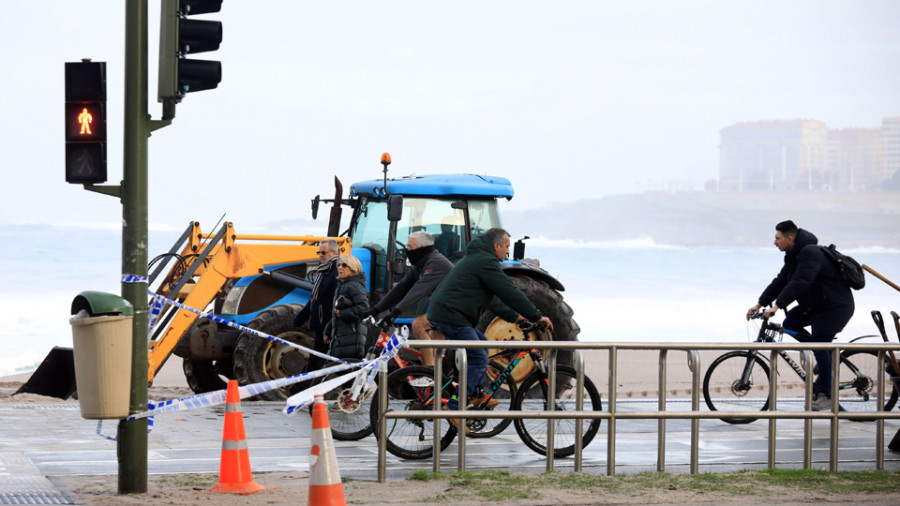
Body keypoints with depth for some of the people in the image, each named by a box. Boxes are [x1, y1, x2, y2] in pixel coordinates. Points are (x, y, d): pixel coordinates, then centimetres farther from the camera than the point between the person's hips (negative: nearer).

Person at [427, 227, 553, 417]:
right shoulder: (485, 262, -10)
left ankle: (476, 394, 21)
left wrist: (513, 316, 29)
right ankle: (455, 407, -13)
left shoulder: (476, 258, 24)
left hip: (441, 312, 11)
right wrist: (537, 316, -5)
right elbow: (510, 293, -12)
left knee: (482, 343, 22)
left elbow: (491, 298, 31)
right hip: (451, 317, -11)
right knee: (478, 359, -10)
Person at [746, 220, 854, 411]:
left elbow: (799, 283, -36)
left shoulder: (810, 253, -26)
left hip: (834, 306, -10)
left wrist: (776, 306, -41)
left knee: (821, 348, -10)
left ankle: (828, 396, 0)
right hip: (814, 304, 10)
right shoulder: (794, 256, 6)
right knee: (790, 324, -1)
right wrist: (759, 305, 3)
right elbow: (780, 282, 9)